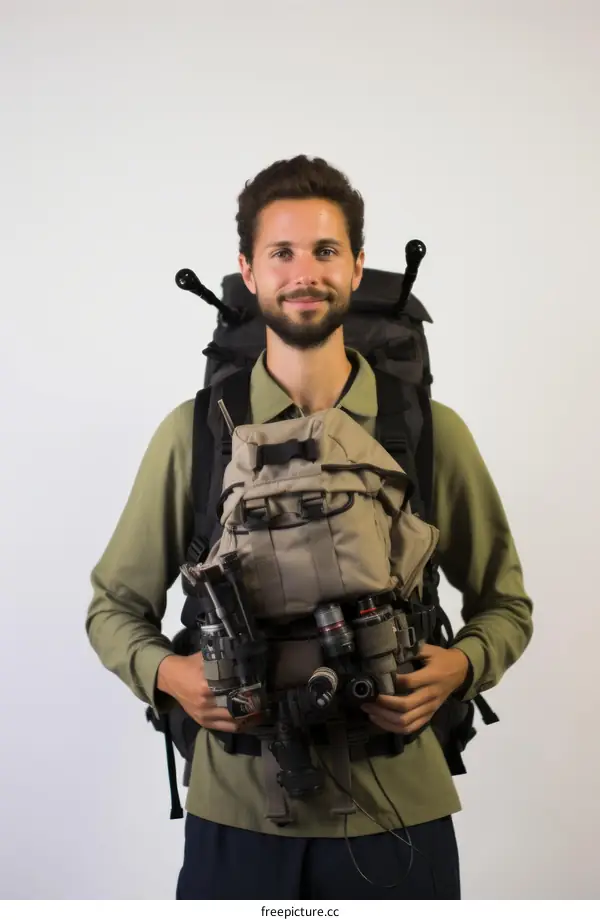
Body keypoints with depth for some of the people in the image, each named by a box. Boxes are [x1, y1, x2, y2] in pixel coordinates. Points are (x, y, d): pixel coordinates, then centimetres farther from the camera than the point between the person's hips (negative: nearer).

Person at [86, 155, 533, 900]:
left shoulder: (432, 431, -2)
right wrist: (167, 671, -13)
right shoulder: (193, 432, -3)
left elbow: (505, 602, 8)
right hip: (236, 813, 0)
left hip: (397, 810, 1)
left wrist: (460, 665, -12)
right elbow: (115, 605, 6)